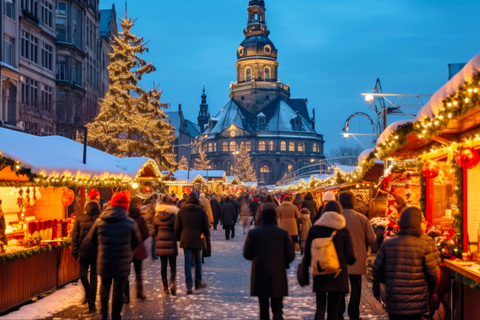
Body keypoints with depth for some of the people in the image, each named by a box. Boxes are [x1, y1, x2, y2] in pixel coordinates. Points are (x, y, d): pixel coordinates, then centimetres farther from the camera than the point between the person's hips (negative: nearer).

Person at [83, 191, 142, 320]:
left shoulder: (100, 221, -4)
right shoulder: (130, 223, -9)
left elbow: (91, 239, 7)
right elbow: (138, 241, 3)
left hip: (104, 262, 2)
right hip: (122, 264, -2)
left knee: (105, 287, 21)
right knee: (119, 290, 9)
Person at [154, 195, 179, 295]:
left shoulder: (156, 217, 2)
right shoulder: (173, 216, -11)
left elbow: (154, 230, 8)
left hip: (160, 243, 3)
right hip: (171, 243, -3)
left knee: (163, 266, 10)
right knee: (173, 265, 3)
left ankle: (165, 287, 13)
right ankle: (172, 282, -19)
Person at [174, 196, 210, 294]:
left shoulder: (181, 212, 4)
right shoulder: (202, 212, 2)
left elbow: (177, 228, 3)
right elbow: (206, 228, 2)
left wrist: (178, 238, 13)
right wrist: (207, 239, 11)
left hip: (186, 240, 0)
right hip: (198, 240, 0)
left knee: (187, 262, 1)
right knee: (198, 261, 15)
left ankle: (189, 286, -4)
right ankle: (198, 283, 24)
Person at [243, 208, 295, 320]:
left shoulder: (253, 233, -1)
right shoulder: (283, 234, -4)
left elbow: (247, 254, 2)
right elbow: (290, 255, -3)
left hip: (259, 275, 2)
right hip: (278, 275, -2)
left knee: (263, 308, 16)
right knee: (277, 308, 1)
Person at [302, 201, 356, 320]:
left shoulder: (314, 229, 2)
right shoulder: (344, 231, -3)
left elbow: (307, 253, 5)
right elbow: (350, 255, 0)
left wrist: (305, 272, 14)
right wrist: (352, 260, 23)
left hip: (319, 274, 1)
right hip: (338, 275, -1)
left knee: (320, 307, 6)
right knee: (333, 309, 7)